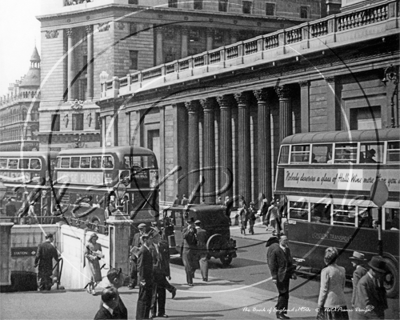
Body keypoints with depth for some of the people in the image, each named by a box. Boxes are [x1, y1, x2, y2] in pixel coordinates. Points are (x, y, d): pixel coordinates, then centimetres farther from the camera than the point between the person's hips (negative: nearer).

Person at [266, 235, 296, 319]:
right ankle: (280, 312, 4)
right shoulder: (275, 251, -13)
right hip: (280, 275, -8)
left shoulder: (287, 249, 10)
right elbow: (272, 265, -13)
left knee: (284, 294, 13)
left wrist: (292, 273, 14)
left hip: (286, 274, 8)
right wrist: (274, 277, -16)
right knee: (283, 294, -6)